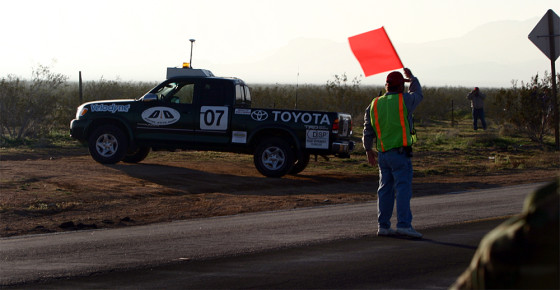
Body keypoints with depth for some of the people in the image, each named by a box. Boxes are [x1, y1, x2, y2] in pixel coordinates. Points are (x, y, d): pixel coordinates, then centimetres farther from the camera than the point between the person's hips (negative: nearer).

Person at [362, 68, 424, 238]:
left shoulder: (374, 105, 9)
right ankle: (404, 224, -17)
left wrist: (368, 150, 22)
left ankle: (383, 226, 11)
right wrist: (412, 78, 33)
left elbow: (368, 130, 13)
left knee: (385, 189, 10)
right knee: (403, 188, -9)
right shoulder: (404, 100, -5)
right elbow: (418, 94, 18)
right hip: (400, 152, -5)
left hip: (383, 154, 6)